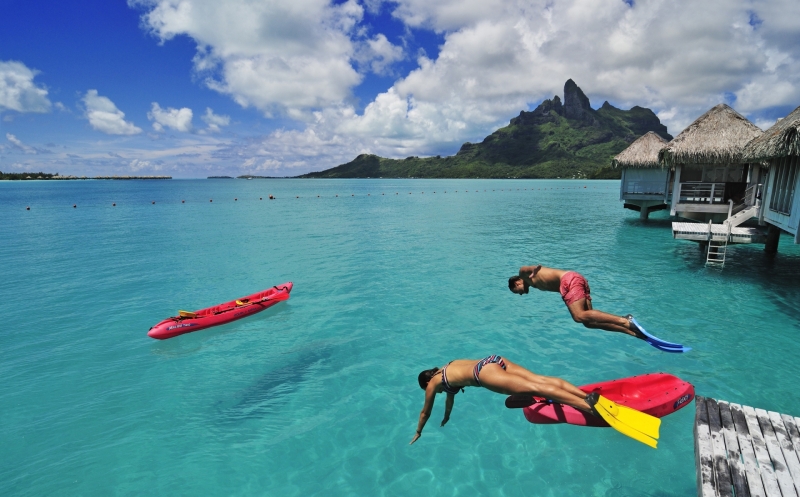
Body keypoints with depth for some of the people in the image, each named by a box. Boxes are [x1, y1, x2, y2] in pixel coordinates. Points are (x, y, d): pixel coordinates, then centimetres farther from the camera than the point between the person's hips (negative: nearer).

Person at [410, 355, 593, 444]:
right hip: (493, 359, 8)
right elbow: (450, 397, 53)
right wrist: (446, 418, 66)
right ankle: (587, 396, -14)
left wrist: (418, 433, 44)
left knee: (535, 388, -19)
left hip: (484, 372, -8)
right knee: (542, 380, -3)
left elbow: (425, 412, 28)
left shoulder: (433, 382, 17)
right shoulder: (448, 368, 36)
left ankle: (588, 406, -28)